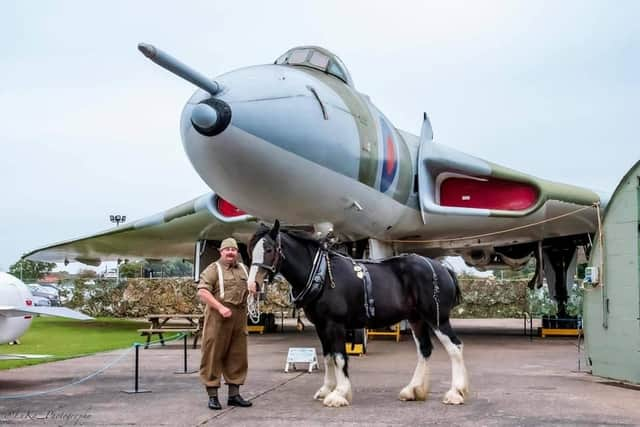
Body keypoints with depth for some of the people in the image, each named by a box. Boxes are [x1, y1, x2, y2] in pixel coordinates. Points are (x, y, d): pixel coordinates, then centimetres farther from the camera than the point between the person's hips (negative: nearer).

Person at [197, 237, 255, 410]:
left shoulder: (243, 269, 17)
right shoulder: (213, 269, -3)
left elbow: (249, 287, 33)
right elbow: (202, 292, -13)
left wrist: (252, 289, 8)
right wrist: (220, 307, -21)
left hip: (240, 318, 6)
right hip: (219, 318, -6)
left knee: (238, 356, 9)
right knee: (213, 355, -2)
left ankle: (234, 394, 19)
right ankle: (212, 396, 5)